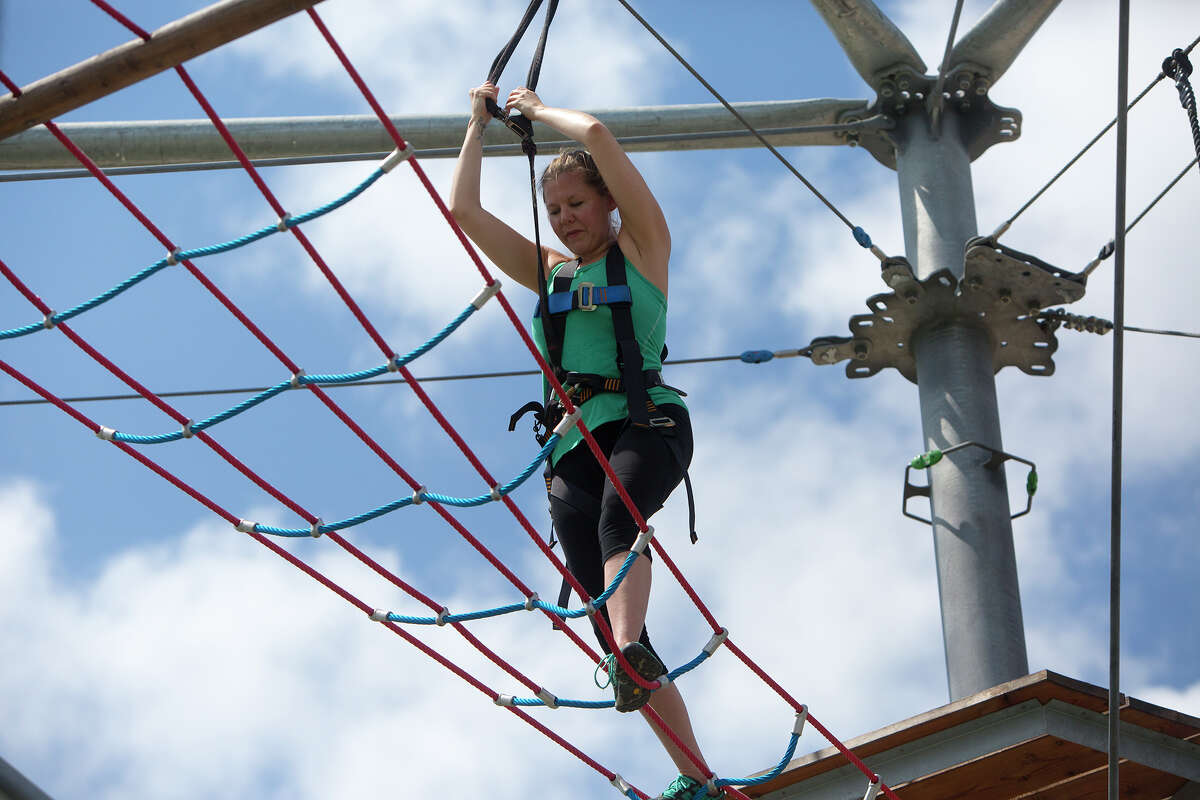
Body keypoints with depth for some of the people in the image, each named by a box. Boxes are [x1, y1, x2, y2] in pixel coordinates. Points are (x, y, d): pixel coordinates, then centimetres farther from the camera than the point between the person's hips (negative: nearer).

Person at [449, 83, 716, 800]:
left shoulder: (642, 245, 13)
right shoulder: (547, 269, 27)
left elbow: (597, 134, 3)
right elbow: (463, 210, 22)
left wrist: (538, 109, 19)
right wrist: (481, 123, 28)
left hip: (646, 419, -4)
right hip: (575, 444, 4)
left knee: (619, 514, -38)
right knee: (610, 616, -10)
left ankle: (630, 653, -63)